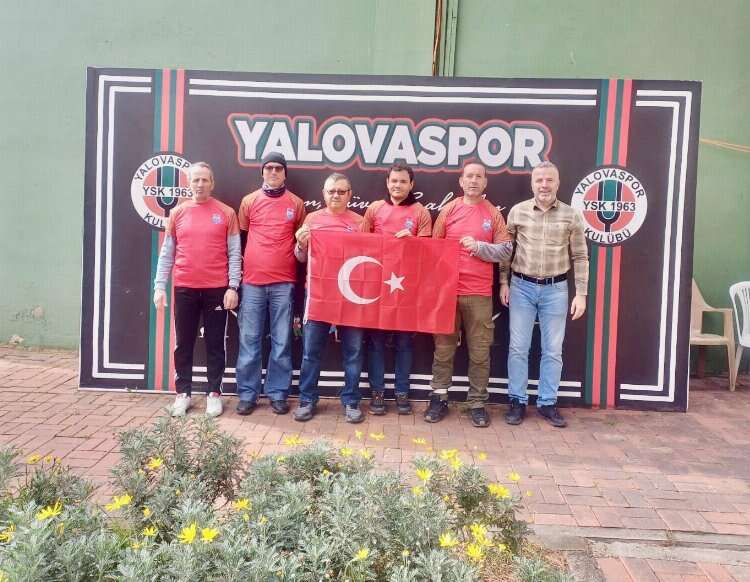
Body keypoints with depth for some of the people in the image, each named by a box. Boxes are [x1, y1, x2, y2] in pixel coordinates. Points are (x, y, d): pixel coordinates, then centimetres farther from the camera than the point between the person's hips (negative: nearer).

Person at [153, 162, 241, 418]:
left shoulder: (226, 213, 1)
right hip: (185, 288, 2)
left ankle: (214, 393, 16)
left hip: (217, 289, -2)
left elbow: (234, 254, 0)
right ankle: (183, 393, 18)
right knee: (184, 342, 8)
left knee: (215, 342, 6)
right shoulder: (177, 213, 6)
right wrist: (159, 286, 2)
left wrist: (233, 287, -7)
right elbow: (166, 253, 8)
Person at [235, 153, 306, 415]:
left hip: (284, 282, 0)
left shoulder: (296, 203, 8)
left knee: (282, 341, 3)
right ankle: (247, 394, 12)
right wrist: (239, 266, 6)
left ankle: (278, 394, 12)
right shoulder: (249, 201, 9)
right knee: (249, 340, 3)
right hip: (252, 281, 0)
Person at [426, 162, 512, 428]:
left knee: (479, 351, 4)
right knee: (443, 347, 7)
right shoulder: (448, 210, 5)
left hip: (479, 293, 0)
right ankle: (439, 398, 18)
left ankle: (478, 403, 14)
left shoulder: (494, 213, 5)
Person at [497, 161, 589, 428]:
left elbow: (580, 257, 1)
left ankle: (547, 403, 20)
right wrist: (504, 282, 3)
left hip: (555, 289, 0)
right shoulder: (517, 211, 0)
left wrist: (581, 293, -3)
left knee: (553, 350, 7)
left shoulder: (571, 216, -1)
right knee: (518, 348, 4)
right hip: (522, 287, 0)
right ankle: (517, 401, 16)